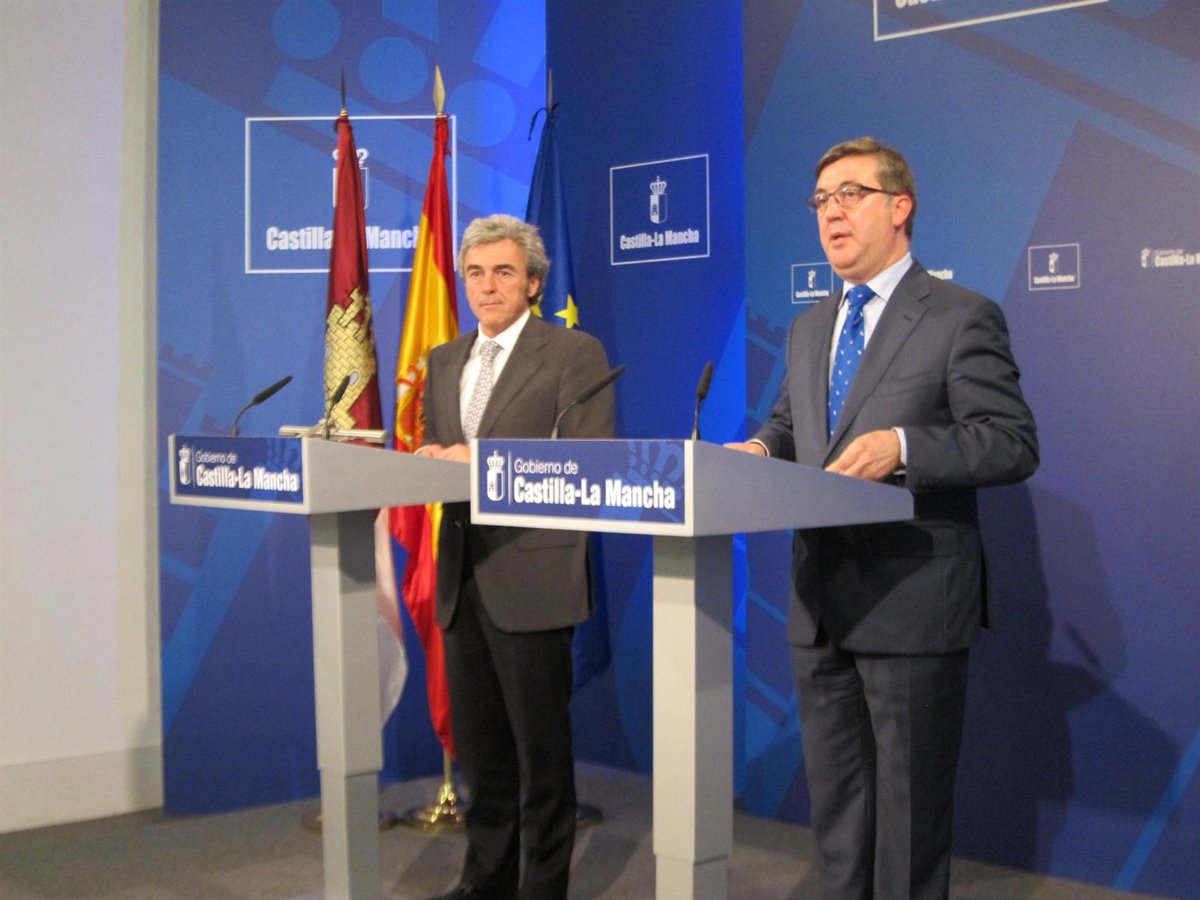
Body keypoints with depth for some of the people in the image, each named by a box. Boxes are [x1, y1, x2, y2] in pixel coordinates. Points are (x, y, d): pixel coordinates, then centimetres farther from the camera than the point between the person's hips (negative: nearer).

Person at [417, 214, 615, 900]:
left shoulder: (575, 353, -5)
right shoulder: (444, 361, 16)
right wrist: (433, 459, -5)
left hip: (532, 579, -6)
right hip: (463, 579, 7)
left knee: (542, 751, 3)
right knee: (479, 747, 15)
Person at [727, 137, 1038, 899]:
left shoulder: (962, 318, -7)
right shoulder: (810, 328, 15)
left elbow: (1014, 444, -12)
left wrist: (902, 446, -25)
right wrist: (760, 449, 0)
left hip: (913, 606, -7)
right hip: (822, 604, 7)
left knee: (911, 807, 4)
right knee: (836, 806, 15)